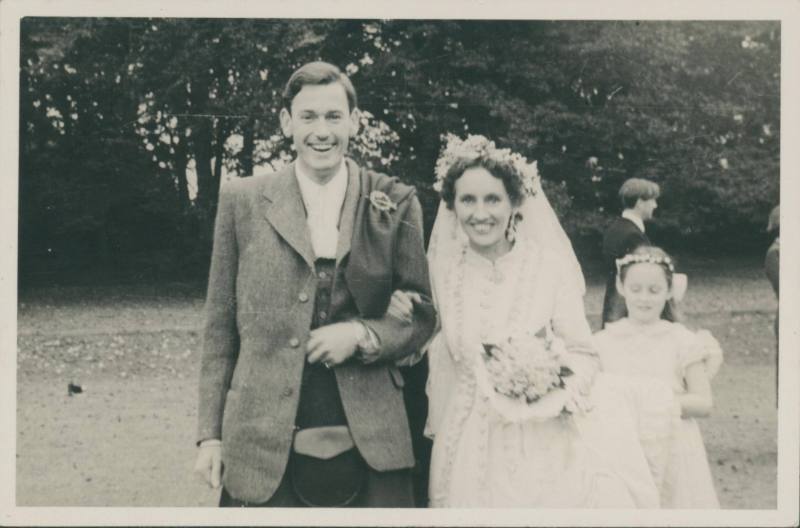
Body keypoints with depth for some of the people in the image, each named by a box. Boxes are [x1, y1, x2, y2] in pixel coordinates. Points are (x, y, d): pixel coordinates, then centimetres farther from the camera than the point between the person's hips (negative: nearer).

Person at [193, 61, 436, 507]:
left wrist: (362, 335, -10)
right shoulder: (244, 201, 6)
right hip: (264, 446, 0)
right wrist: (210, 433, 4)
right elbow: (220, 325, 8)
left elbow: (423, 316, 9)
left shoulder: (395, 204, 4)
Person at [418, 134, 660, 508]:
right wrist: (439, 431, 9)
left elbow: (583, 355, -4)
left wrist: (552, 388, -22)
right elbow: (443, 359, 8)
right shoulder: (445, 270, 0)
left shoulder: (548, 265, -8)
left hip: (544, 441, -2)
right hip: (470, 445, 2)